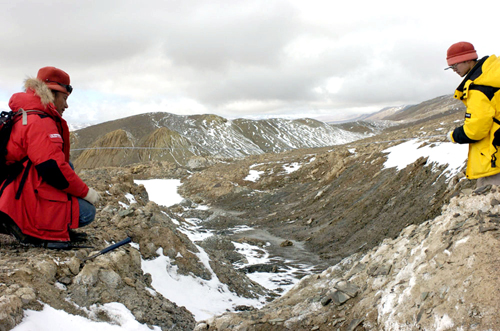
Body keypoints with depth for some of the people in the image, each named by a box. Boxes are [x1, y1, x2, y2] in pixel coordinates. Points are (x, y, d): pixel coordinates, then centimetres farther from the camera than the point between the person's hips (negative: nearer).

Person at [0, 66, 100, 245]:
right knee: (86, 212, -6)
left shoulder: (24, 116, 16)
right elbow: (53, 169, -24)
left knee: (69, 166, 17)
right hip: (23, 205, -10)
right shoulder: (39, 123, -17)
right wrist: (86, 192, -11)